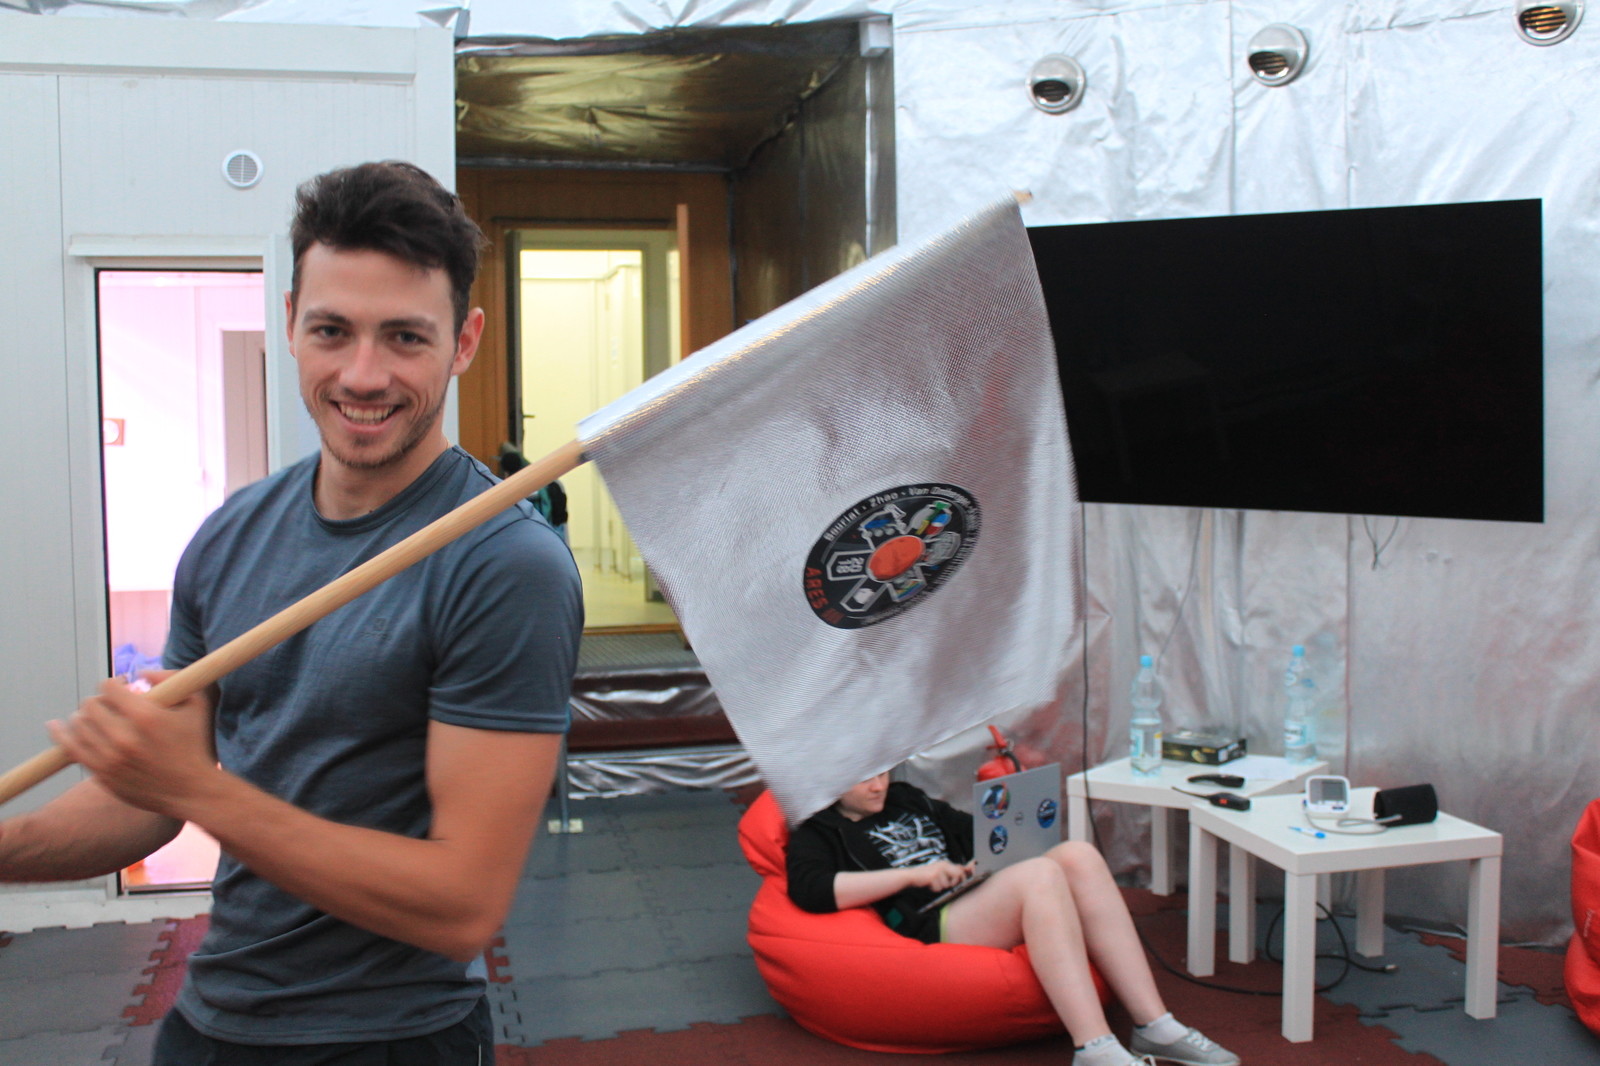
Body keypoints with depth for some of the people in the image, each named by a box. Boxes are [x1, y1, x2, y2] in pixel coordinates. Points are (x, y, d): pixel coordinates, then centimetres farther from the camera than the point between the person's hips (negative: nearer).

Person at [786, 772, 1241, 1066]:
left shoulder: (907, 799, 30)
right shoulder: (818, 834, 9)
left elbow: (973, 831, 37)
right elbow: (810, 890, -12)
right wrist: (911, 874, -16)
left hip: (987, 901, 7)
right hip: (930, 927, -7)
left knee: (1079, 856, -19)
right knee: (1039, 874, -31)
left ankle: (1154, 1025, -22)